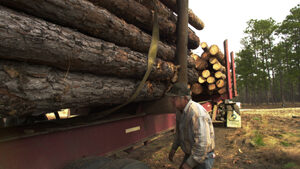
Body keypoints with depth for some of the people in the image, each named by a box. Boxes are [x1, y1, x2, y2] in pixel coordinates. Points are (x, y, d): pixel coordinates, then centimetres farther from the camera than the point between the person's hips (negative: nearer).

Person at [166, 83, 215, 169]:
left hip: (203, 157, -8)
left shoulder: (197, 114, -32)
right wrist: (174, 148, 16)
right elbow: (179, 131, 14)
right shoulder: (180, 110, -2)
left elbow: (202, 144, -33)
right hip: (190, 153, 8)